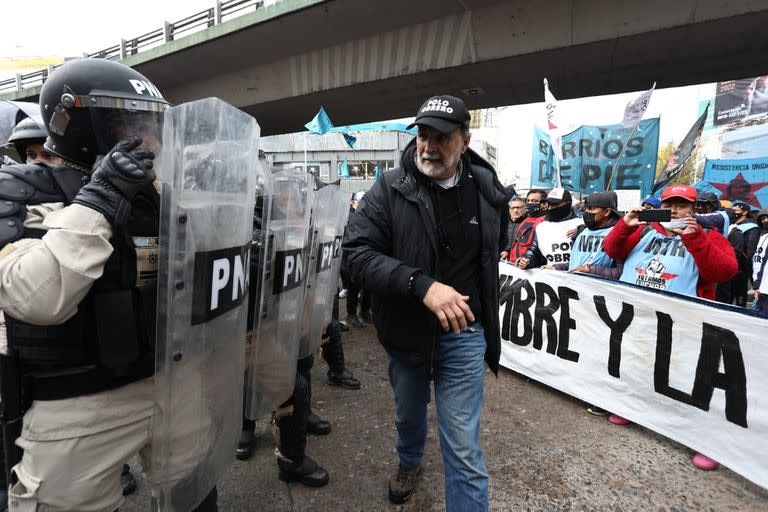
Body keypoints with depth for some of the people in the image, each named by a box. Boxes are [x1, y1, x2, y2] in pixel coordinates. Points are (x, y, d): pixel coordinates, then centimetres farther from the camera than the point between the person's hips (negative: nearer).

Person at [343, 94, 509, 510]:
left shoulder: (489, 191, -5)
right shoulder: (390, 188, -13)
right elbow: (357, 253, -22)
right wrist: (422, 285, -33)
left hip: (462, 333, 0)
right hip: (404, 330, 1)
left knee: (464, 448, 2)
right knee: (408, 414, 28)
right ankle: (409, 462, 60)